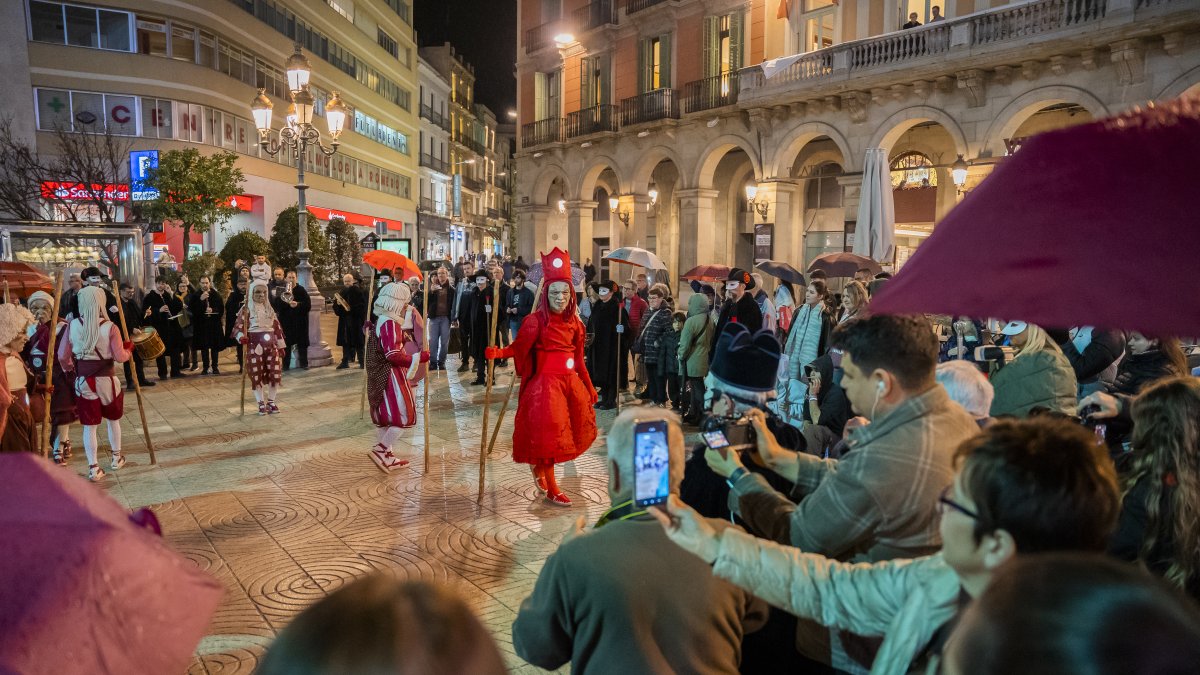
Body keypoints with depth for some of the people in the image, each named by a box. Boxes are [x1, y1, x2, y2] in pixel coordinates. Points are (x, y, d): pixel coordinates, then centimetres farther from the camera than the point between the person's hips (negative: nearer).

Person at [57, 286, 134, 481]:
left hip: (83, 382, 1)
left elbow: (63, 356, 1)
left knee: (89, 425, 7)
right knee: (113, 419, 20)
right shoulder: (110, 327, -13)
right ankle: (116, 458, 33)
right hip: (106, 381, -1)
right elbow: (120, 357, -14)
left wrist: (69, 368, 21)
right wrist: (129, 348, 6)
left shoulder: (73, 326, -5)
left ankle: (93, 467, 7)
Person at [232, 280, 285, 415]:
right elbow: (238, 327, -6)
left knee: (275, 374, 1)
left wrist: (281, 346, 13)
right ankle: (261, 403, 12)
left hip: (271, 345, 4)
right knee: (257, 375, 0)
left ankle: (271, 401, 15)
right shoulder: (247, 309, -3)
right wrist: (241, 337, -26)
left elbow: (277, 328, 14)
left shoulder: (270, 309, 11)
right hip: (255, 346, -4)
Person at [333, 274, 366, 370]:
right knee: (345, 342, 6)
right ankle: (345, 361, 11)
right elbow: (336, 309, 12)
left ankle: (361, 361, 7)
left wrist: (351, 308, -19)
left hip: (356, 321, -5)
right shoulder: (341, 293, 11)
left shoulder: (358, 291, -4)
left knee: (358, 342, -1)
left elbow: (362, 306, -10)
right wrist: (337, 304, -8)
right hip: (344, 321, 5)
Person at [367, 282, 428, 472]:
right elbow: (393, 355, -24)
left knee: (386, 417, 15)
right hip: (390, 376, -10)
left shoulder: (383, 321, 13)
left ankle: (386, 456, 22)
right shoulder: (390, 323, -18)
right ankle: (380, 450, -6)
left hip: (383, 376, 10)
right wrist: (418, 358, -20)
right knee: (404, 415, -6)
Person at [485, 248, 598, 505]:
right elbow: (518, 347, -12)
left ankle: (538, 465, 33)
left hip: (570, 382, 6)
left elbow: (578, 358, 13)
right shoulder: (536, 320, -9)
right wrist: (497, 353, -29)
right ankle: (551, 489, 11)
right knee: (547, 432, -5)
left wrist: (589, 386, 16)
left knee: (574, 429, 9)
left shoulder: (574, 322, 8)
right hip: (545, 382, -6)